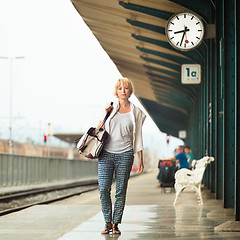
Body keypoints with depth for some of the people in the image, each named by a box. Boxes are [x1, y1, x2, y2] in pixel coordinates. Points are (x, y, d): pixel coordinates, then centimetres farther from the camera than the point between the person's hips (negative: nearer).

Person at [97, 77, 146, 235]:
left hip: (125, 154, 0)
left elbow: (137, 137, 10)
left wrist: (140, 160, 6)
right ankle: (108, 222, 6)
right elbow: (98, 129, 10)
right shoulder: (111, 108, 9)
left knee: (121, 191, -1)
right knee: (104, 189, -6)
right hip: (106, 154, 1)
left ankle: (116, 223, 8)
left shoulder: (136, 113, 8)